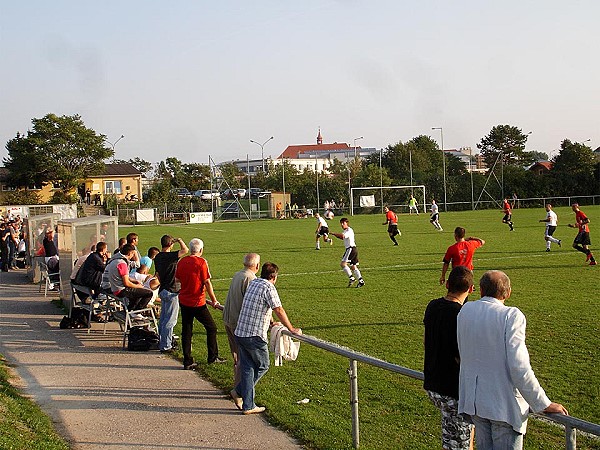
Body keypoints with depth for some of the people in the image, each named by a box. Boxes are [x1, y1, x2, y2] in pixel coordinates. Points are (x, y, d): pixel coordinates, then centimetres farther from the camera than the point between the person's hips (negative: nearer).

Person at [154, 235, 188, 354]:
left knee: (163, 318, 18)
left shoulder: (157, 257, 8)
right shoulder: (170, 256, -19)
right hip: (172, 292, -9)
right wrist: (180, 241, -8)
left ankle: (161, 343, 26)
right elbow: (185, 250, -28)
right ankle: (165, 346, -1)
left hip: (163, 290, 9)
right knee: (170, 320, -3)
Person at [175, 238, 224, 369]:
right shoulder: (201, 262, -13)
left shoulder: (181, 262, 2)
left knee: (186, 331, 9)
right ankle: (213, 357, 15)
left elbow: (177, 279, 12)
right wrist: (214, 300, -5)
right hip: (198, 302, -5)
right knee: (211, 328, 11)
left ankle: (187, 362, 9)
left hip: (183, 301, 5)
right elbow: (207, 283, -13)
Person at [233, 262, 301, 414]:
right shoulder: (268, 288, -12)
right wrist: (291, 329, -4)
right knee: (262, 366, 11)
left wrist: (271, 322, 39)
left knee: (247, 368, 11)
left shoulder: (253, 283, 14)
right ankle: (239, 391, 10)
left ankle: (248, 405, 11)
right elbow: (279, 311, -14)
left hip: (240, 333, 8)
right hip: (255, 336, -8)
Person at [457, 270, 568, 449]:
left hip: (473, 400, 6)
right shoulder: (511, 316, -15)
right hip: (505, 404, -5)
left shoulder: (465, 311, 2)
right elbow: (519, 367, -20)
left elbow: (463, 354, 8)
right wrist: (544, 404, -12)